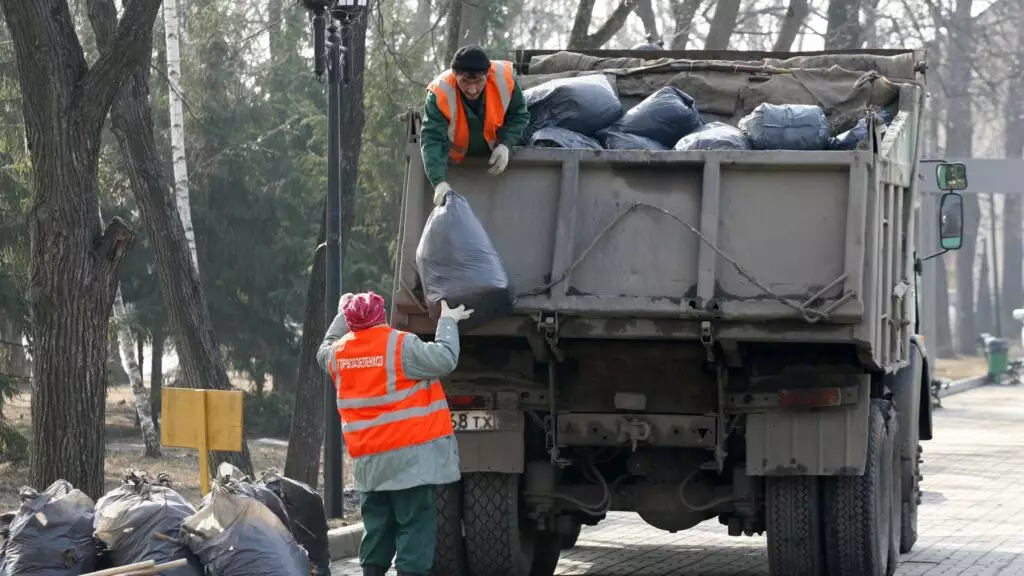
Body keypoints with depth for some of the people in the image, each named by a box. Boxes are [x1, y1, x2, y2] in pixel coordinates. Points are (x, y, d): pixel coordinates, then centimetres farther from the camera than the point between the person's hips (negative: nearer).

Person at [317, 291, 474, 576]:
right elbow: (444, 360, -18)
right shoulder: (400, 345, -13)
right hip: (410, 455, -6)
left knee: (377, 528, 14)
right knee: (416, 526, -5)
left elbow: (324, 352, 30)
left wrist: (341, 316, 39)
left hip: (369, 461, 6)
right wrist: (447, 321, -5)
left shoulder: (338, 352, 6)